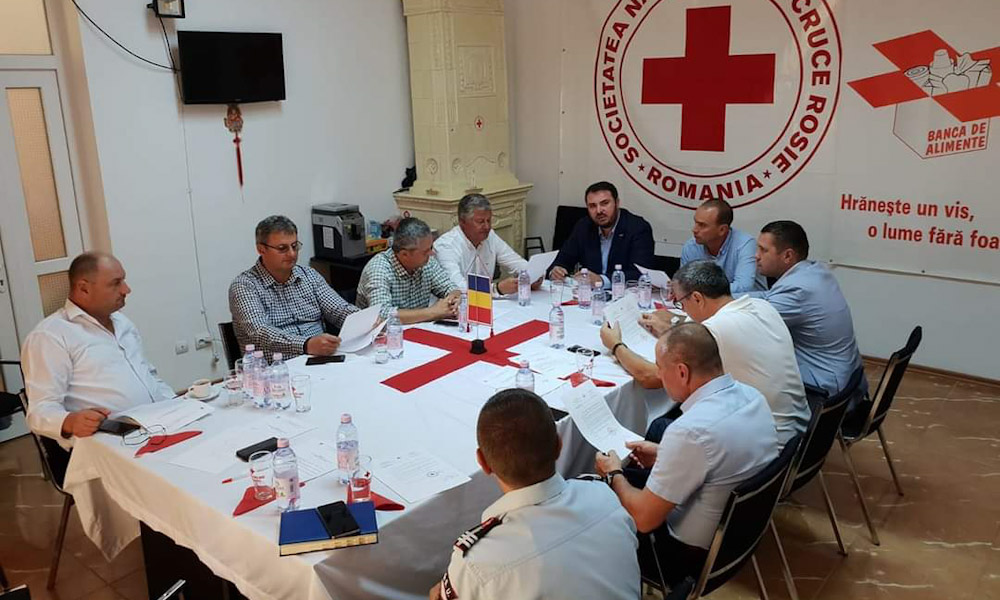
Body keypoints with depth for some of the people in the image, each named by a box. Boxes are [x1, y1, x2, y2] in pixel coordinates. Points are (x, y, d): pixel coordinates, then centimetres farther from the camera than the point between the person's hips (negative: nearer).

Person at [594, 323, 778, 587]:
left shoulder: (691, 430, -34)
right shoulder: (751, 395, -8)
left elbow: (644, 519, -24)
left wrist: (613, 474, -6)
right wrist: (665, 456, 12)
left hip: (692, 554, -8)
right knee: (631, 478, 21)